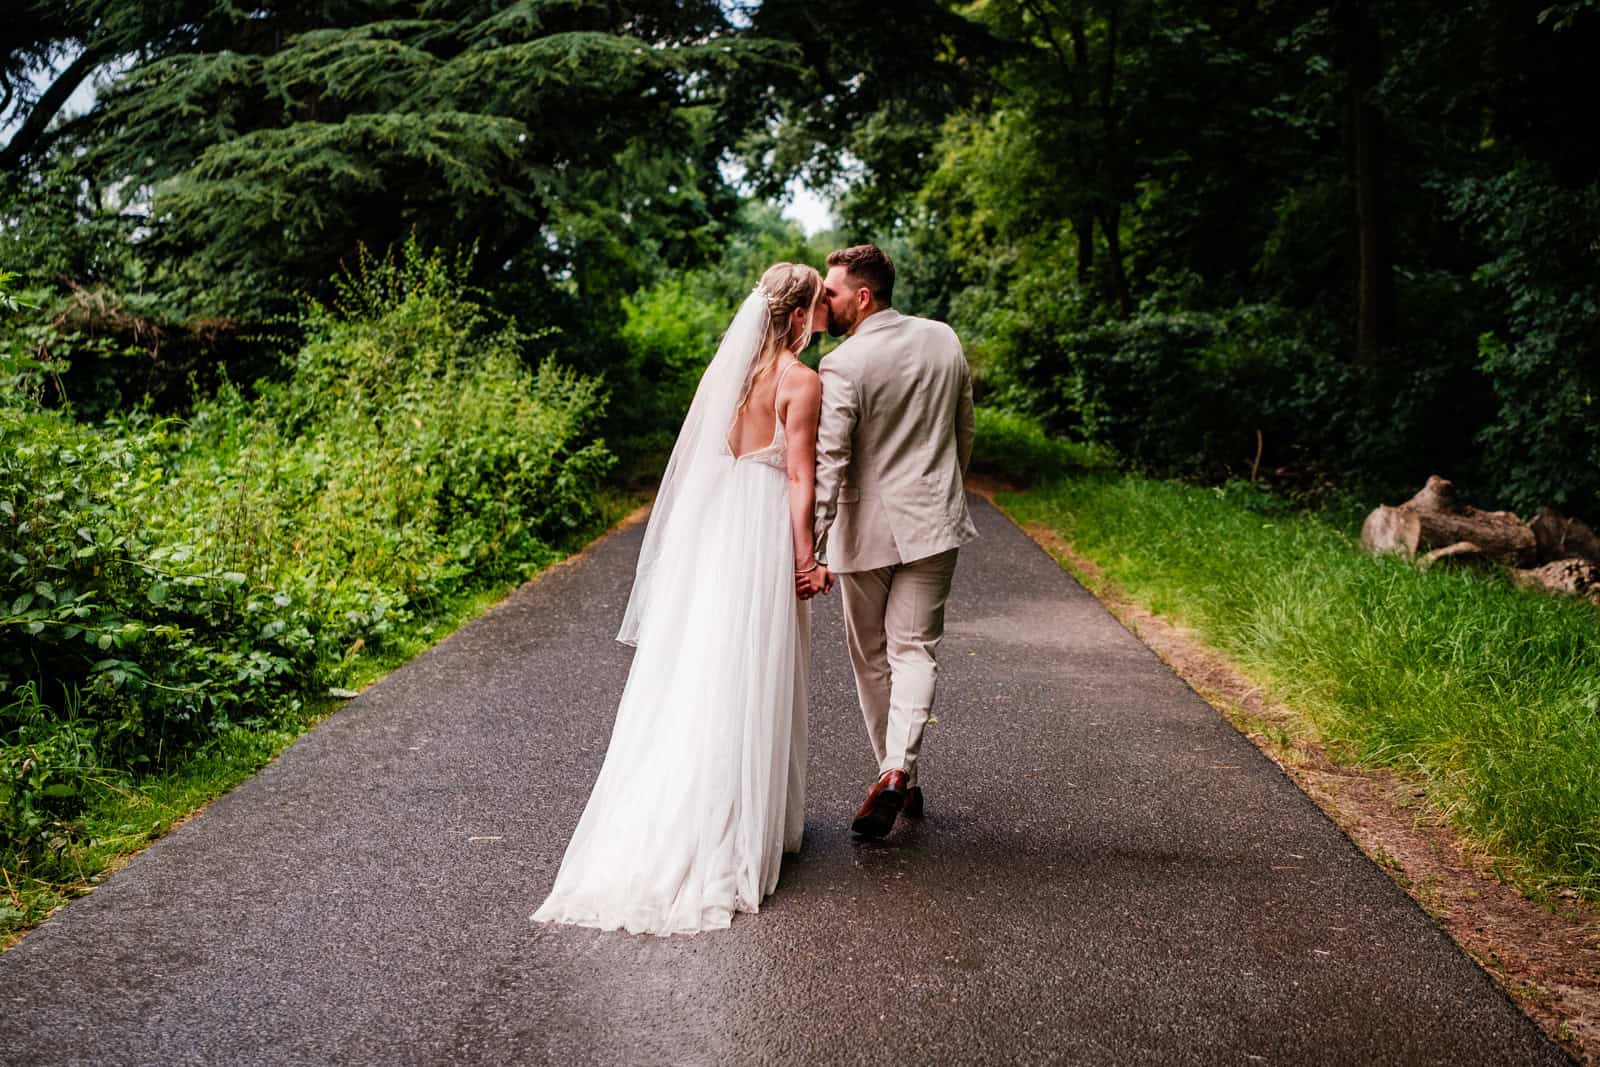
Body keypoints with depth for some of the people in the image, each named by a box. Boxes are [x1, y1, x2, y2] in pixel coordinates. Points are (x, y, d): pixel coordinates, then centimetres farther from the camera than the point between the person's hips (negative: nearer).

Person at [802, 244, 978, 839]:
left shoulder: (842, 366, -16)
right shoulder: (944, 340, 2)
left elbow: (827, 463, -21)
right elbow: (965, 430, 12)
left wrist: (813, 550, -21)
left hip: (867, 528, -3)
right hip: (932, 523, 4)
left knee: (870, 657, 13)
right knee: (914, 650, 4)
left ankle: (895, 778, 21)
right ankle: (900, 771, -14)